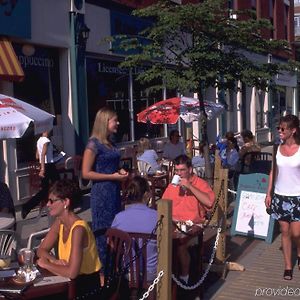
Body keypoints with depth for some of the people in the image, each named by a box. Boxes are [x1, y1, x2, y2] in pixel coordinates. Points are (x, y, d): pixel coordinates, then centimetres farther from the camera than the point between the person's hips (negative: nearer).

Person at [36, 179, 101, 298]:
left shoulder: (78, 229, -26)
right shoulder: (59, 222, -1)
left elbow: (71, 273, -31)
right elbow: (41, 250, 7)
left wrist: (46, 264, -16)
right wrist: (55, 261, -13)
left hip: (86, 286, -6)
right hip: (70, 281, 6)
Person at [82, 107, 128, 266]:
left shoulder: (110, 143, 11)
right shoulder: (94, 143, -12)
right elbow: (86, 173, -16)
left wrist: (120, 172, 7)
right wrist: (112, 176, -17)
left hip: (114, 192, 8)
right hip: (101, 193, -8)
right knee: (103, 231, -1)